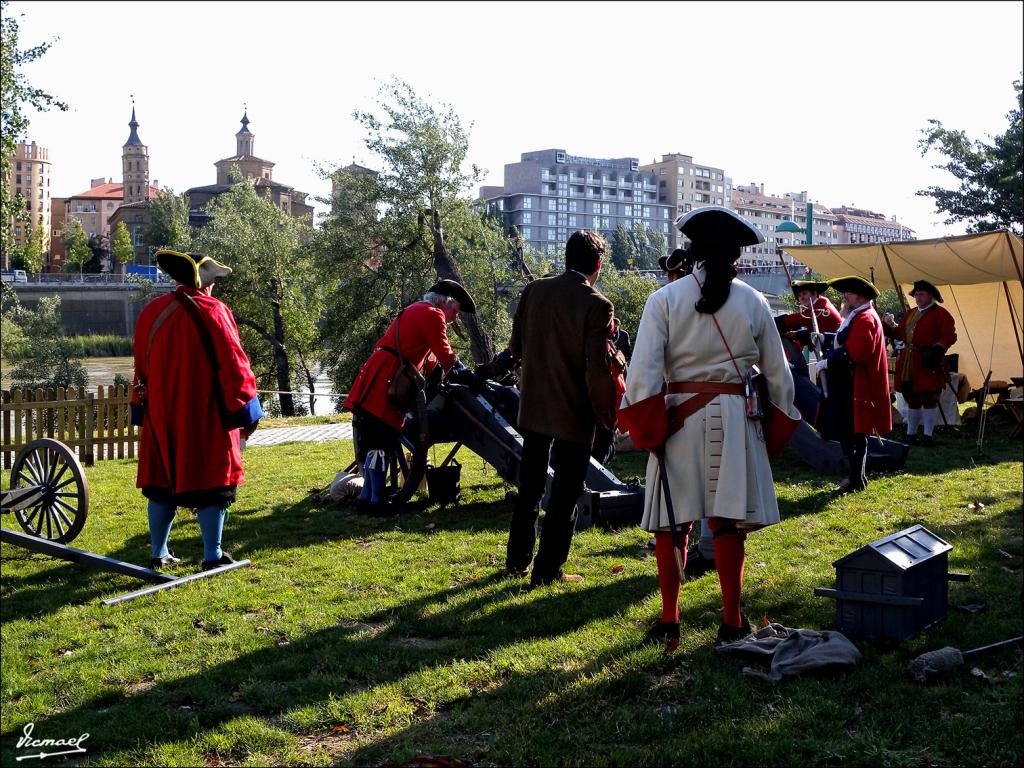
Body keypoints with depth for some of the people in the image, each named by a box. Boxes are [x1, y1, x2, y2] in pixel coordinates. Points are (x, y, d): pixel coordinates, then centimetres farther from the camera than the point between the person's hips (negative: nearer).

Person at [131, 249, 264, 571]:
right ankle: (212, 556, 3)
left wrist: (142, 411, 22)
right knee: (211, 483, 2)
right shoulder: (212, 312, -10)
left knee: (163, 482, 13)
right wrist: (246, 411, -5)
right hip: (206, 418, -5)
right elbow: (234, 365, -12)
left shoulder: (151, 312, 7)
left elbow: (142, 367, 14)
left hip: (161, 417, 5)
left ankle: (159, 553, 20)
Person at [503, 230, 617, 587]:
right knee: (565, 493, 8)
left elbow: (516, 348, 5)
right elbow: (598, 370, -19)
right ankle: (547, 570, 13)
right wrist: (607, 414, -7)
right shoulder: (597, 305, -17)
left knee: (529, 487, 20)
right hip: (574, 413, -5)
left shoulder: (533, 291, -2)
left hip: (533, 407, 5)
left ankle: (517, 560, 31)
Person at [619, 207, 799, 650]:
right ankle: (731, 622, 13)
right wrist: (781, 423, 19)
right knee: (728, 521, 7)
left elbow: (643, 372, -11)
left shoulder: (664, 300, -5)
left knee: (671, 522, 8)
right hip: (734, 416, 1)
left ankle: (669, 622, 14)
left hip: (678, 414, -1)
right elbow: (778, 373, 7)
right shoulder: (753, 302, 1)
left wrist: (645, 427, -2)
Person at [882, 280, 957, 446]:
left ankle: (928, 435, 1)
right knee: (912, 400, 13)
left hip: (927, 363, -7)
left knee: (928, 399, -4)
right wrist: (888, 325, 1)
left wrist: (937, 349, -25)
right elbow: (899, 334, 19)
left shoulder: (940, 314, -4)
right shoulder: (910, 313, 19)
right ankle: (911, 434, 22)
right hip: (908, 363, 7)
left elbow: (950, 335, -12)